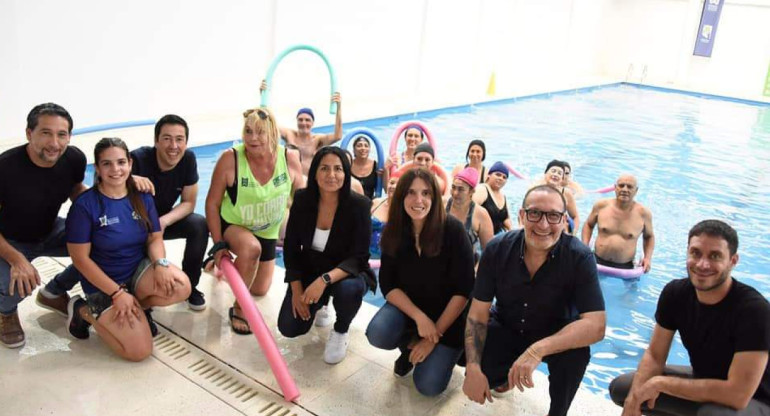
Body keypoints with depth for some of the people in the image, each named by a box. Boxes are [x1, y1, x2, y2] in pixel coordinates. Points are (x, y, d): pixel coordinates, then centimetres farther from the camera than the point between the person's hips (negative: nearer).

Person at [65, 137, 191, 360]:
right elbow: (80, 258, -14)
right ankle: (84, 311, 10)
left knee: (181, 287, -27)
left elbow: (155, 238, 1)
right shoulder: (85, 205, -16)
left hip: (139, 271, 4)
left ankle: (133, 308, 3)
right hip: (105, 284, -4)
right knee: (140, 350, -14)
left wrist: (161, 264, -22)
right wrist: (117, 292, -18)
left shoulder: (142, 197, -2)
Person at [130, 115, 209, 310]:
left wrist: (163, 222, -30)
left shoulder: (188, 159, -18)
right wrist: (129, 179, -57)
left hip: (164, 219, 3)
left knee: (199, 225, -23)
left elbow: (188, 203, -12)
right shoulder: (138, 159, -29)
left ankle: (189, 286, -3)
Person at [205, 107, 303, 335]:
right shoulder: (230, 158, -29)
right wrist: (218, 245, -20)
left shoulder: (290, 158, -22)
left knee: (260, 291, 17)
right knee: (251, 247, -39)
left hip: (268, 231, 4)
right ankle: (238, 309, -16)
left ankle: (239, 265, 50)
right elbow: (212, 204, -19)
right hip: (232, 225, -4)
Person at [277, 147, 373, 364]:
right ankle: (320, 303, 25)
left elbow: (359, 257, -24)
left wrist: (325, 279, -39)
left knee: (348, 289, -37)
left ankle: (341, 330, -2)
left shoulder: (358, 205, -22)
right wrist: (297, 290, -11)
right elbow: (291, 248, -5)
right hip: (309, 271, 3)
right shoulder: (302, 199, -13)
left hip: (346, 273, -3)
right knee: (289, 328, -10)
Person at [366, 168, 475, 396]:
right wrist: (419, 317, -23)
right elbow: (388, 285, -8)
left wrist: (435, 336, -18)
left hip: (448, 315, -3)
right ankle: (410, 347, 7)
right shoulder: (393, 232, -10)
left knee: (429, 385, -16)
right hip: (407, 307, 3)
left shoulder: (452, 230, -22)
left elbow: (463, 290, -19)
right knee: (377, 334, -27)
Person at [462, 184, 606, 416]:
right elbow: (478, 314, -14)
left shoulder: (579, 258, -25)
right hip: (506, 328, 2)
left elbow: (596, 326, -33)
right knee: (477, 375, -20)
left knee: (576, 352, -33)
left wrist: (538, 350, -46)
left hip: (556, 335, -2)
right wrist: (473, 369, -28)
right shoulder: (497, 249, -19)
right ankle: (509, 371, 19)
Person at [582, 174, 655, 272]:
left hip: (625, 267, 0)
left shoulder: (643, 213, -2)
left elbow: (649, 236, 15)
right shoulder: (601, 206, 0)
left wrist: (648, 258, 1)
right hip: (598, 262, 0)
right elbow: (588, 225, 16)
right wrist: (585, 246, 3)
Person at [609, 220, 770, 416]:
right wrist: (633, 400, -24)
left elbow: (738, 395, -34)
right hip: (701, 381, 6)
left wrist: (661, 383, -27)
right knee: (620, 388, 0)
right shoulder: (675, 292, -12)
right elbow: (654, 355, -6)